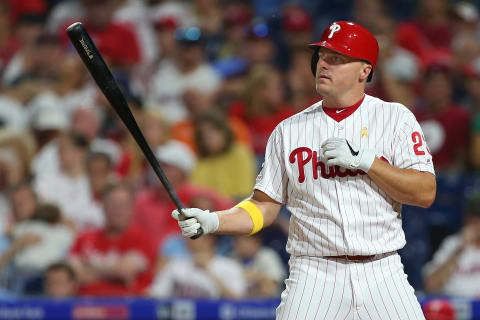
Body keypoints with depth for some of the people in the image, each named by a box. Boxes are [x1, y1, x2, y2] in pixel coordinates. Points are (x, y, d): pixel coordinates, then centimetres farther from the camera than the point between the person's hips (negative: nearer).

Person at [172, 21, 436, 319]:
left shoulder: (395, 118, 3)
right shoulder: (289, 130, 9)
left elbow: (426, 193, -5)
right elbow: (265, 207, 10)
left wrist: (364, 160, -13)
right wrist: (213, 221, -6)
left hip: (381, 274, 0)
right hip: (314, 277, 1)